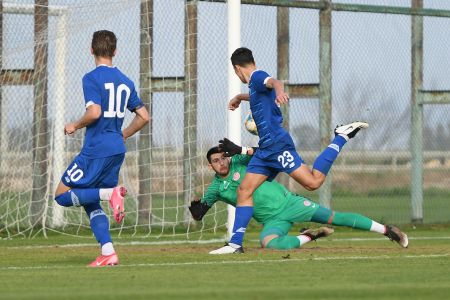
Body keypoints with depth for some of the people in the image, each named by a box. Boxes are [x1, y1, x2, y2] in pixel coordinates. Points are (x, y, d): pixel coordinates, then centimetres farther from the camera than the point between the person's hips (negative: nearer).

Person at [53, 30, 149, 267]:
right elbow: (143, 116, 13)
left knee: (62, 195, 1)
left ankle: (110, 193, -18)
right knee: (90, 203, 14)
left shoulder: (92, 78, -9)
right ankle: (108, 253, 0)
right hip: (117, 150, 7)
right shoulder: (125, 81, 13)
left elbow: (94, 112, -22)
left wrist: (75, 126, -4)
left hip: (96, 150, -7)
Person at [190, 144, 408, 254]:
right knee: (268, 243, -32)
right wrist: (197, 209, -22)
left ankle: (386, 230, -2)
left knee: (334, 218, -10)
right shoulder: (216, 188, 4)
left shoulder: (239, 161, -3)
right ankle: (309, 237, -6)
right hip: (273, 221, 2)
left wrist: (239, 150, -33)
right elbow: (199, 214, 2)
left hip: (287, 202, -2)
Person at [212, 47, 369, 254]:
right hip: (265, 149, 10)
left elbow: (274, 82, -30)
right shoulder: (254, 84, 24)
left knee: (313, 182, -16)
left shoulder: (257, 77, -5)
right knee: (244, 191, 1)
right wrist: (239, 97, 70)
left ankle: (341, 138, 1)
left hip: (277, 144, -10)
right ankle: (235, 243, -3)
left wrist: (279, 92, -53)